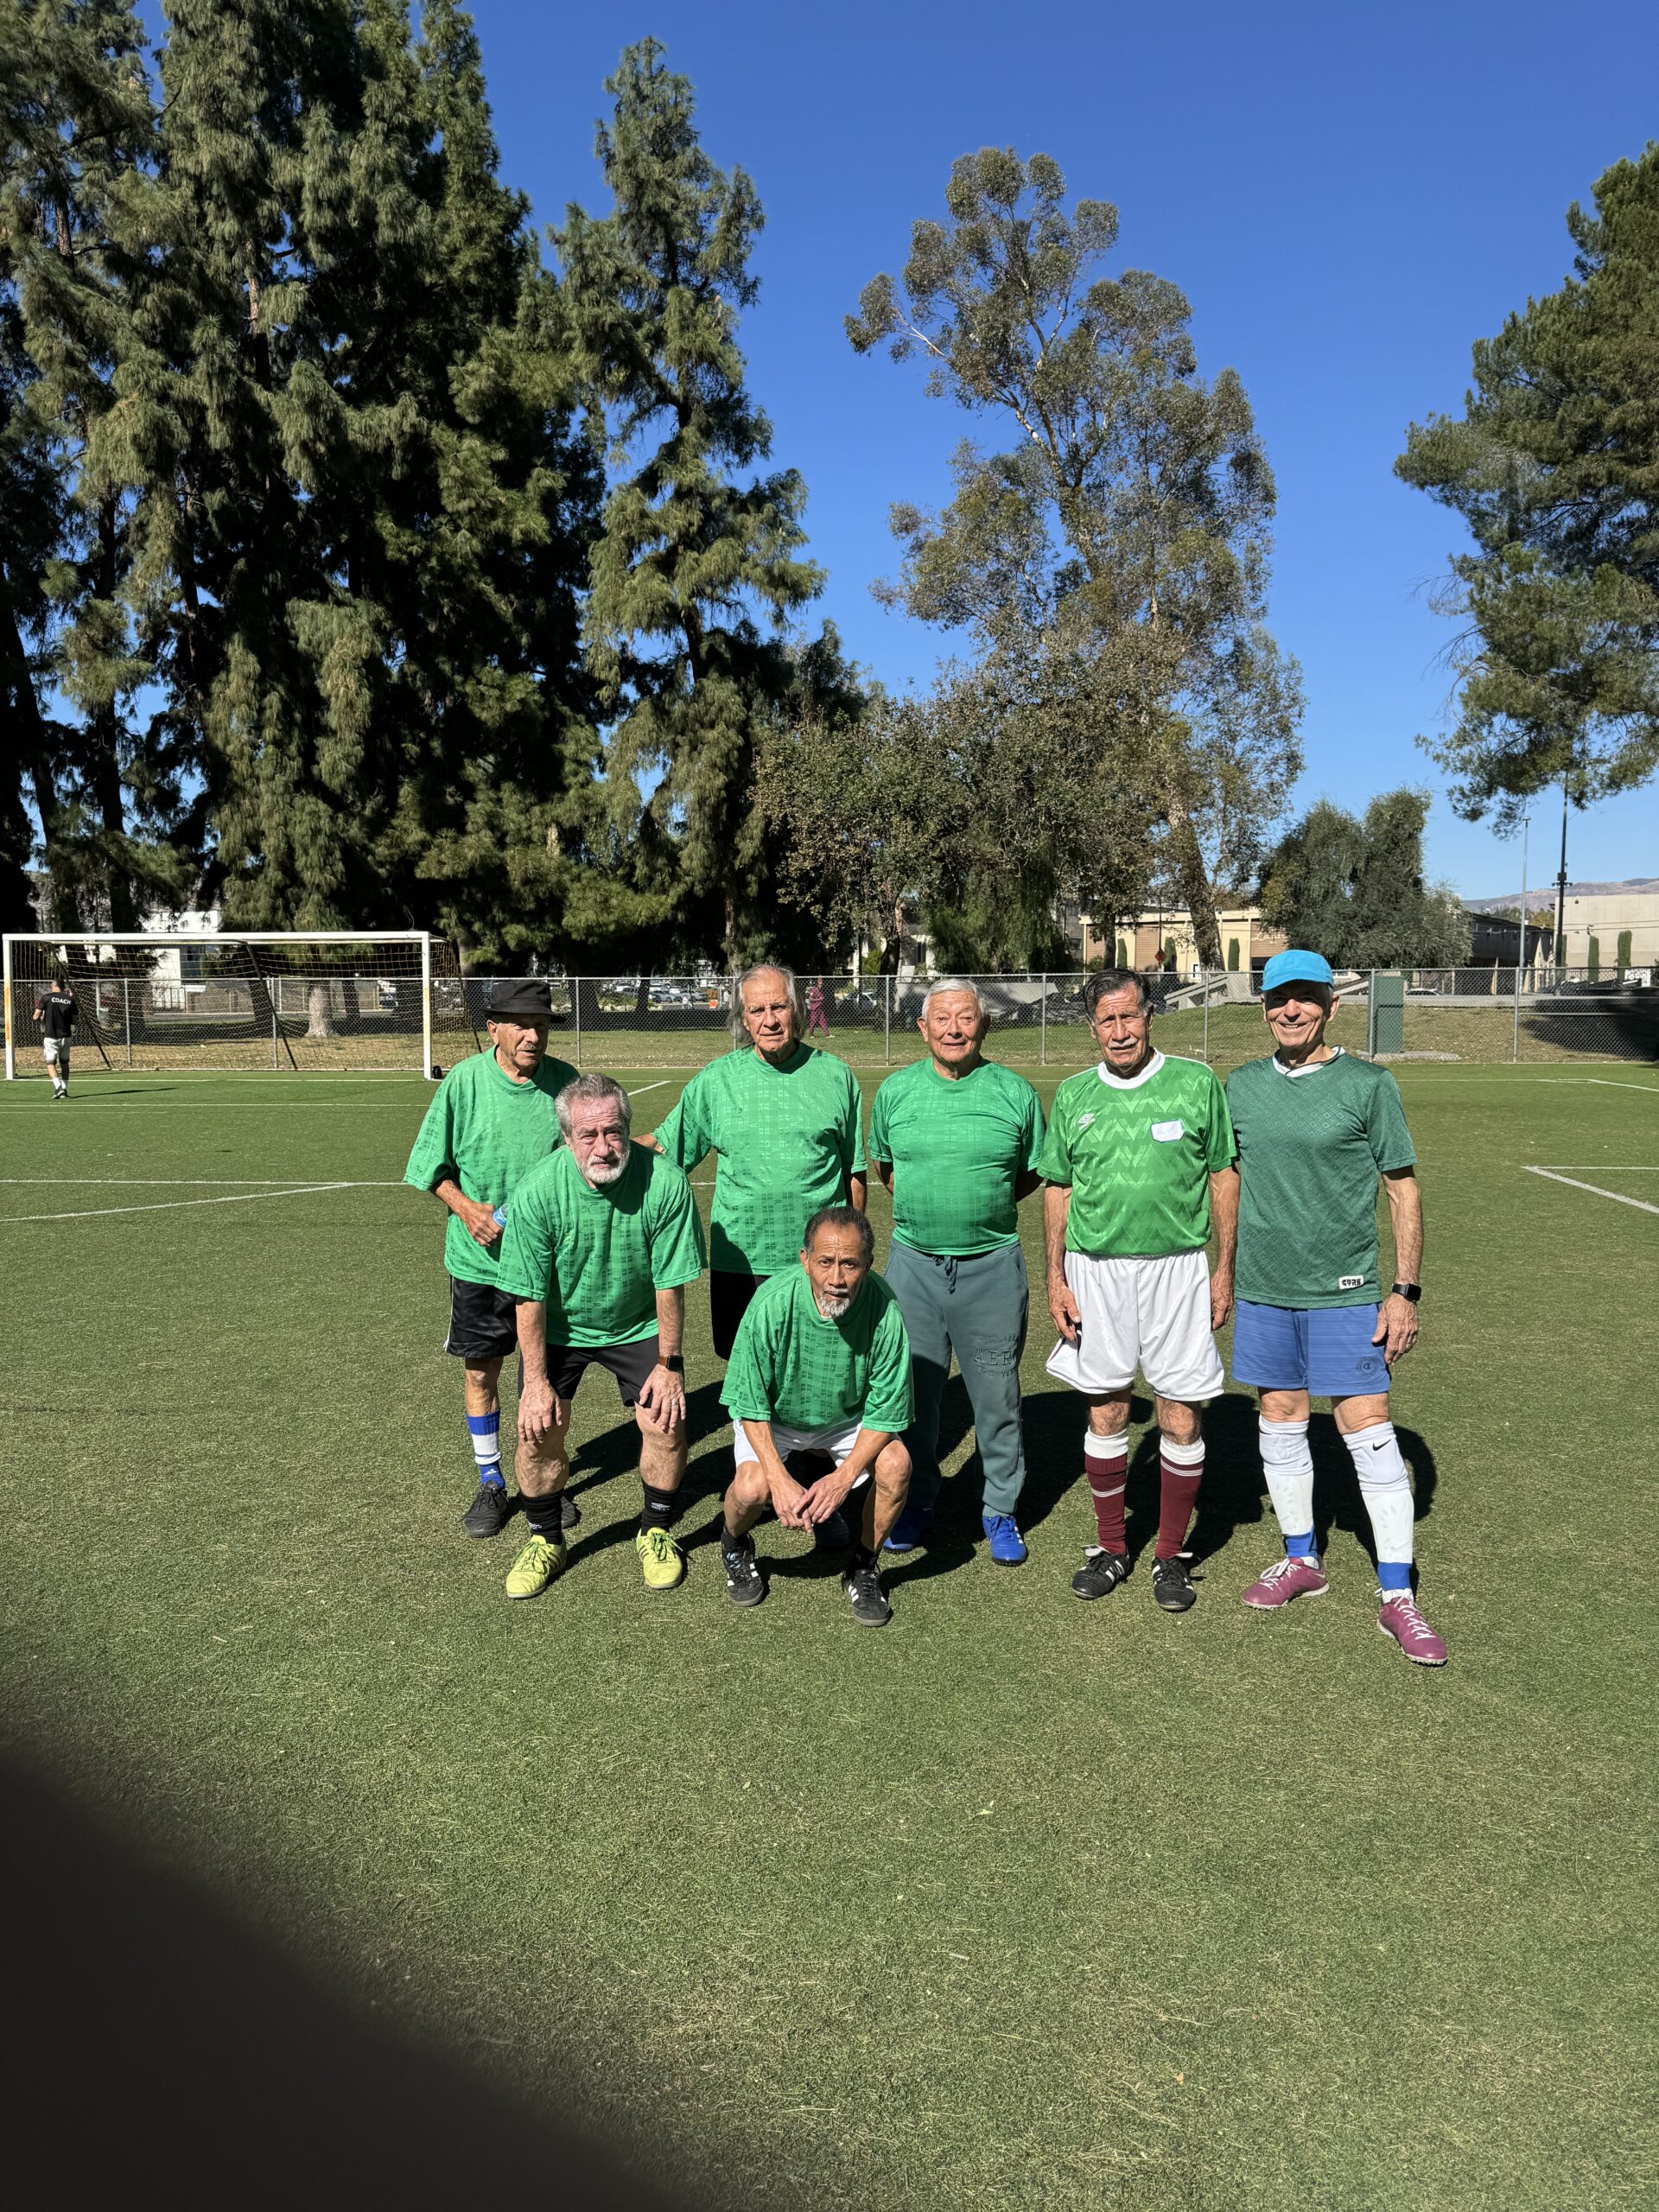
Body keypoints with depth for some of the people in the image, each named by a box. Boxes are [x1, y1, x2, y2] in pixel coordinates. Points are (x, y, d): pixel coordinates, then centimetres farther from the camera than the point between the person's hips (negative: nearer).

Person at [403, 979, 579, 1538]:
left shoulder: (565, 1082, -6)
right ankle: (490, 1482, 28)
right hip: (480, 1258, -1)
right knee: (480, 1369, 9)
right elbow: (433, 1164, -1)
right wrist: (466, 1207, -15)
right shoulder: (463, 1082, -10)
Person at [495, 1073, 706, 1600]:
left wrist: (669, 1365, -11)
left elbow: (669, 1285, -16)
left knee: (666, 1423, -9)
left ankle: (656, 1532, 18)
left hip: (639, 1325, 0)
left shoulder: (665, 1184, -27)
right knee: (539, 1430, -8)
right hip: (559, 1326, 0)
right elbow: (530, 1296, -18)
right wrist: (536, 1380, -15)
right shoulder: (537, 1191, -26)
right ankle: (545, 1542, 18)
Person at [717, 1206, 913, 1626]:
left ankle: (863, 1568, 3)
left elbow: (887, 1412, -18)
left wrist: (845, 1477, -28)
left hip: (850, 1417, 1)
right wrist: (780, 1479, -29)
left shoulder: (884, 1311, -29)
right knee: (753, 1486, -27)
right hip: (773, 1416, -1)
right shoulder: (772, 1305, -32)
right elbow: (750, 1404, -20)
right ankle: (735, 1546, 11)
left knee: (895, 1463, -25)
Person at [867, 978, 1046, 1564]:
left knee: (996, 1395, 6)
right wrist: (923, 1206, 7)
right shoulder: (894, 1091, 2)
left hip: (992, 1264, -1)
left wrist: (984, 1206, 1)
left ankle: (1000, 1508, 24)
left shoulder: (1014, 1092, -2)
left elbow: (1035, 1173, 9)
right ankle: (916, 1498, 31)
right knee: (912, 1389, 11)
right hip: (914, 1261, 2)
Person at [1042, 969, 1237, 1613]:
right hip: (1095, 1270, 2)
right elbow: (1058, 1189, 11)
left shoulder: (1196, 1082, -1)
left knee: (1182, 1418, 1)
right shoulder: (1074, 1095, 7)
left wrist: (1225, 1269, -1)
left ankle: (1171, 1555, 18)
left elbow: (1224, 1176, 3)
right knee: (1105, 1413, 9)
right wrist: (1055, 1277, 5)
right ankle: (1111, 1547, 24)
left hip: (1177, 1267, -2)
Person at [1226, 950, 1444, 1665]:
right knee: (1280, 1424, 13)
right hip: (1262, 1291, 4)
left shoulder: (1368, 1084, -5)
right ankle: (1301, 1561, 30)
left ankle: (1395, 1595, 7)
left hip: (1344, 1292, -4)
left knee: (1369, 1433, -3)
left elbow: (1404, 1189, -3)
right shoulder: (1239, 1087, 6)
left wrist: (1406, 1291, -8)